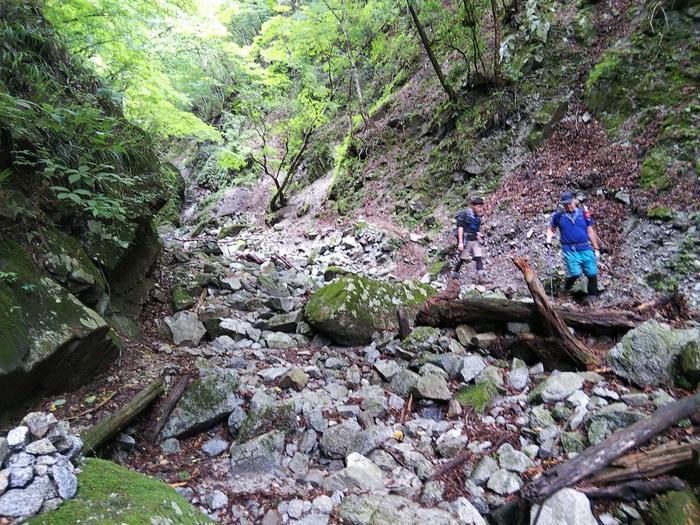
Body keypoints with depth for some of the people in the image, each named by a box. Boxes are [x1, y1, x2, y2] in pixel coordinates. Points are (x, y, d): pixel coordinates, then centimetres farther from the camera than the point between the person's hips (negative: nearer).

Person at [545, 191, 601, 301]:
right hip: (569, 250, -2)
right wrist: (548, 241, -1)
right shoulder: (559, 215, 5)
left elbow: (591, 231, 13)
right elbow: (551, 229, 18)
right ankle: (566, 290, 11)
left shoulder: (584, 213, 8)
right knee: (575, 273, -18)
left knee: (592, 274, -3)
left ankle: (592, 296, 20)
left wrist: (596, 248, 14)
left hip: (585, 248, 2)